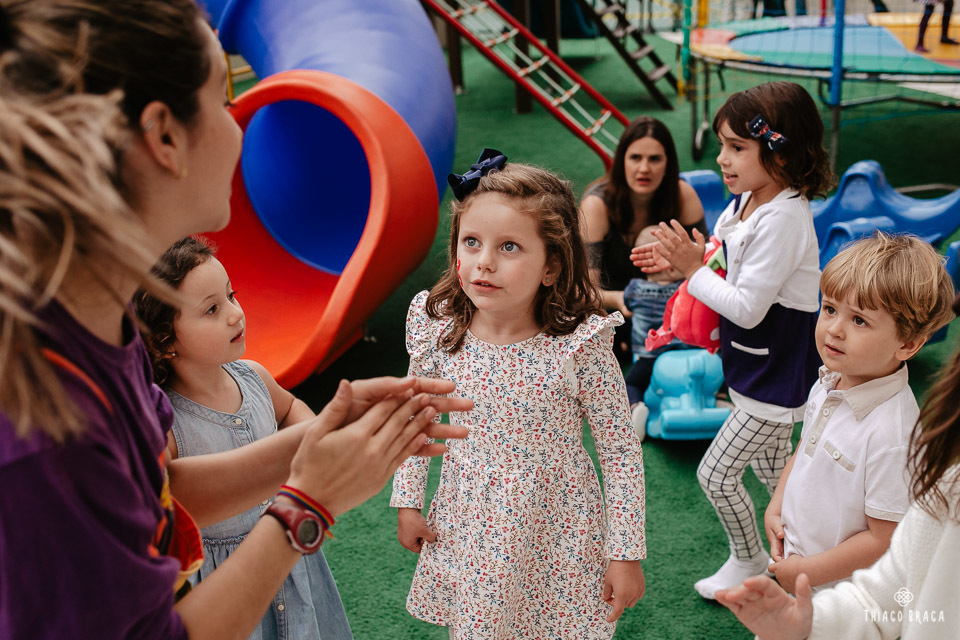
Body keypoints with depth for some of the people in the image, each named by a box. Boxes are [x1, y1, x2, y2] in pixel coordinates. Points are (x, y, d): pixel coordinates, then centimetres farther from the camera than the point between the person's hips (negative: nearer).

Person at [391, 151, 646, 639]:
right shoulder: (438, 329, -14)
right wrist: (407, 501, 8)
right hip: (468, 526, 3)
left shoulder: (579, 347, -24)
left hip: (556, 535, -3)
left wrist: (626, 553, -9)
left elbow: (621, 451, -13)